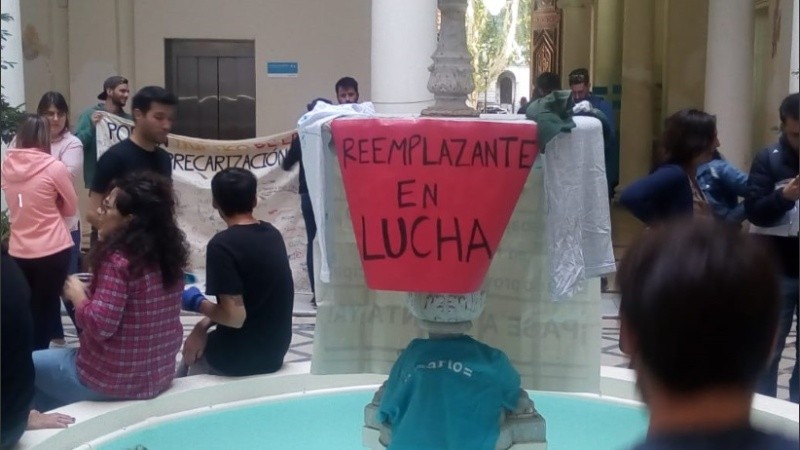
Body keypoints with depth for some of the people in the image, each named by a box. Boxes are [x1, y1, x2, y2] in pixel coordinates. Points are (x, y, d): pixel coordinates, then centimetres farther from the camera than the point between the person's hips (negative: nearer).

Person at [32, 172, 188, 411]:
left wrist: (77, 294, -9)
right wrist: (90, 291, 5)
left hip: (113, 378, -8)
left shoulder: (118, 258, -23)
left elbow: (99, 326, -26)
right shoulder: (168, 253, 0)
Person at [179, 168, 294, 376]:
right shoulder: (272, 234, 2)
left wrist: (198, 303, -5)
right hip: (275, 351, 7)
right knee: (195, 343, 26)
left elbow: (235, 317, -23)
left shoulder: (222, 244, -21)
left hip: (241, 357, -6)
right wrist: (205, 324, 3)